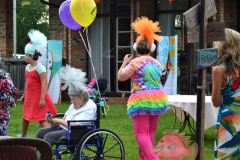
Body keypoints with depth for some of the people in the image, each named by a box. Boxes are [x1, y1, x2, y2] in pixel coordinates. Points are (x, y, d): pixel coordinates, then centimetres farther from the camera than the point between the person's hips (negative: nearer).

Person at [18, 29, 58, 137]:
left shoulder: (40, 68, -17)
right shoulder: (27, 67, 10)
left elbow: (44, 84, -22)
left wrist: (42, 99, -27)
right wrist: (24, 95, 25)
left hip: (38, 95, -9)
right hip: (30, 95, 9)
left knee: (42, 118, -11)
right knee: (25, 116, 20)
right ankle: (23, 135, 38)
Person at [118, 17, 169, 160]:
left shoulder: (135, 62, -9)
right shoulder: (156, 63, 10)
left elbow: (121, 77, -5)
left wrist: (125, 63, 9)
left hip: (141, 100, -7)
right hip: (157, 98, 7)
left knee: (141, 133, -7)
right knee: (150, 133, 14)